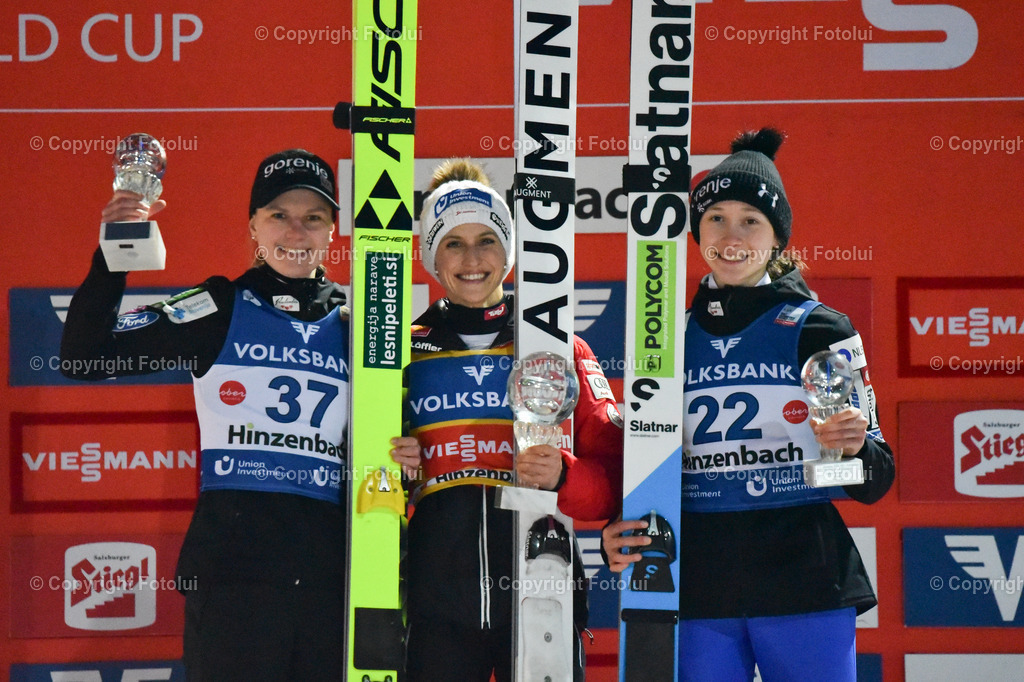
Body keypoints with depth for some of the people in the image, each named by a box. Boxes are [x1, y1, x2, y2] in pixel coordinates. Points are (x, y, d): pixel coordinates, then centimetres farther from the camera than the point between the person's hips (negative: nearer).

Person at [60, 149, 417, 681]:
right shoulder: (220, 309, 4)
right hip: (233, 570, -3)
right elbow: (84, 356, -1)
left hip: (331, 572, 3)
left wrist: (400, 457, -1)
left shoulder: (355, 324, 13)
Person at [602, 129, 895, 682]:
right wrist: (618, 537, -1)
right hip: (697, 592, 3)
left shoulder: (819, 330, 2)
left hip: (806, 592, -3)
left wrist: (853, 447, -19)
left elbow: (872, 485, 2)